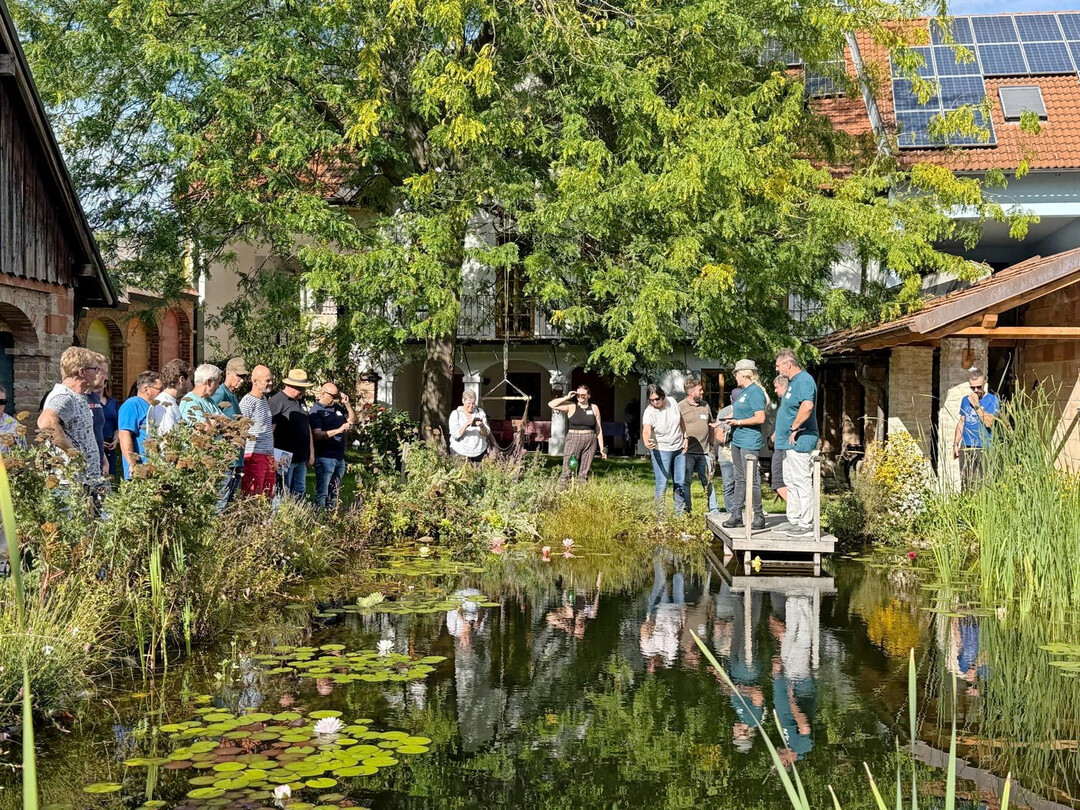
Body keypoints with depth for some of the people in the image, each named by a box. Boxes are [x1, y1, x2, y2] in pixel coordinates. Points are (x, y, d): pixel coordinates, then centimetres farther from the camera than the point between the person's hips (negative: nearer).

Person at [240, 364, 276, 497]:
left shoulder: (265, 400, 17)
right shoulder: (247, 402, -11)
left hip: (268, 455, 9)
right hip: (254, 456, -9)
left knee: (268, 496, 8)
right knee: (252, 498, -8)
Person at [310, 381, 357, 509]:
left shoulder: (337, 407, 11)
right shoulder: (316, 411, -9)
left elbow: (353, 419, 21)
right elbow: (317, 435, -20)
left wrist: (347, 404, 5)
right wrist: (339, 430, -26)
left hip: (339, 456, 7)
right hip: (325, 458, -7)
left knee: (334, 493, 14)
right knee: (322, 494, -3)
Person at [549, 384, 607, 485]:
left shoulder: (594, 408, 10)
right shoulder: (571, 406, 4)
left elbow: (599, 429, 11)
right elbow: (551, 404, -5)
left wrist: (602, 448, 8)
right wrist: (567, 397, -4)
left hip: (590, 442, 2)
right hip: (573, 440, -2)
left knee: (584, 473, 3)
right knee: (567, 470, -10)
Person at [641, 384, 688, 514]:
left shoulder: (672, 402, -6)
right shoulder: (649, 413, -20)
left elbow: (681, 420, 10)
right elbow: (646, 431, -35)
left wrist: (685, 438, 7)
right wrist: (646, 442, -56)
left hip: (679, 449, 5)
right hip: (661, 451, -5)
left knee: (681, 483, 12)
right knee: (662, 485, -9)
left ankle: (680, 512, 24)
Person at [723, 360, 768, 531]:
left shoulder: (755, 392, -13)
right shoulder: (743, 392, 16)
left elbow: (760, 418, -21)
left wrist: (738, 422, -15)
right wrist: (731, 419, 11)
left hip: (749, 441, -10)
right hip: (737, 440, 10)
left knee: (751, 480, -5)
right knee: (739, 479, 12)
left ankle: (759, 517, 2)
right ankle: (736, 515, 16)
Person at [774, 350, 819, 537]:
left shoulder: (804, 381, -15)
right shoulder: (793, 382, 18)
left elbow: (807, 406, -32)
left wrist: (795, 428, -23)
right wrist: (781, 433, 16)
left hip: (799, 442, -11)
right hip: (790, 442, 11)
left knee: (802, 482, -8)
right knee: (791, 482, 15)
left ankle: (806, 524, -5)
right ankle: (794, 521, 23)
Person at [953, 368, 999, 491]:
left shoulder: (992, 400, -2)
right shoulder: (966, 400, 14)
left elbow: (989, 422, -14)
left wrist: (976, 405, -13)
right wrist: (955, 443, 14)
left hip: (983, 448, -5)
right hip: (965, 448, 5)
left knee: (981, 484, -11)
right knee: (965, 484, 6)